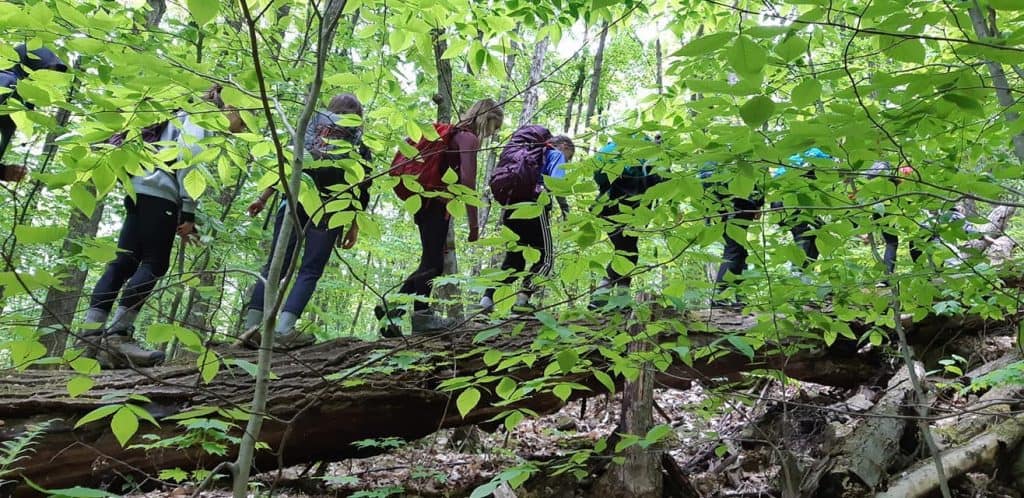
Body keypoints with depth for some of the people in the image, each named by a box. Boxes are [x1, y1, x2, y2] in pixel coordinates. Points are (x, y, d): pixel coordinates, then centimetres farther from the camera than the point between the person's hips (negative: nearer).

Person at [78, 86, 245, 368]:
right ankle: (117, 337, -18)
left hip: (140, 189, 9)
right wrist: (188, 212, -15)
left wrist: (184, 216, 19)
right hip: (159, 193, -9)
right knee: (155, 264, -11)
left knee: (125, 262, 3)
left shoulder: (184, 118, 32)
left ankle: (90, 336, -1)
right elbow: (188, 160, -12)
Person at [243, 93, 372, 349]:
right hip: (328, 212, -2)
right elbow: (361, 191, 4)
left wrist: (263, 198, 17)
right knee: (310, 271, -1)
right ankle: (284, 330, -13)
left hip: (295, 203, 3)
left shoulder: (308, 131, 19)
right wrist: (355, 226, 7)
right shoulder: (360, 148, 12)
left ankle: (250, 325, 2)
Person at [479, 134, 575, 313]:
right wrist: (564, 206, -9)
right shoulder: (556, 155, 11)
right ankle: (522, 300, -12)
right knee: (545, 258, 3)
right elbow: (556, 181, -10)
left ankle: (487, 299, -4)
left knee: (513, 260, 11)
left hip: (511, 208, 7)